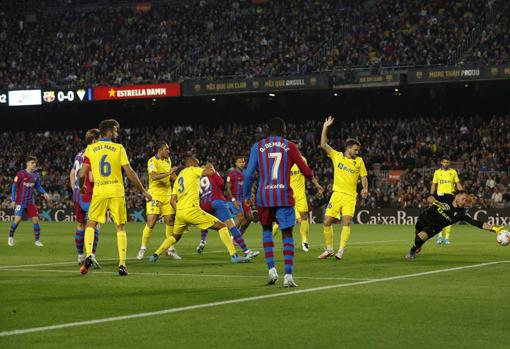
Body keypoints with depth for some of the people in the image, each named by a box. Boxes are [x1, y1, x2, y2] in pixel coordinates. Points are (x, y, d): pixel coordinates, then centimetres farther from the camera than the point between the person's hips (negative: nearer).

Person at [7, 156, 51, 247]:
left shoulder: (36, 175, 6)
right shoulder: (21, 174, -9)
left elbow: (38, 187, 17)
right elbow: (14, 186, -5)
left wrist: (44, 193, -2)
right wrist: (13, 200, -9)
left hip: (31, 202, 4)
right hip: (20, 201, -4)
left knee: (35, 219, -3)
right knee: (17, 219, -11)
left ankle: (37, 240, 6)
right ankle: (10, 237, 12)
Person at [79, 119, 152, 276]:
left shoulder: (90, 149, 3)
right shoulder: (118, 148, 0)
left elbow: (82, 174, 1)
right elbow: (130, 172, -4)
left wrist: (81, 187, 23)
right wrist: (143, 191, 4)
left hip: (99, 192, 1)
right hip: (117, 192, -1)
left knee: (91, 225, 15)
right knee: (120, 228, 8)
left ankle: (88, 256, -6)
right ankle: (122, 264, 0)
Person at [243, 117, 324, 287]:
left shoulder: (257, 147, 6)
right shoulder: (290, 146, 4)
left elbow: (248, 174, 1)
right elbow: (304, 169, 10)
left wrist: (246, 196, 12)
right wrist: (316, 183, 28)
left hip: (264, 196, 1)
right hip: (284, 196, -1)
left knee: (267, 230, 21)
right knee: (287, 235, 5)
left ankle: (271, 269, 7)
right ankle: (288, 275, -5)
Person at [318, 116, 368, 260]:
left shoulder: (359, 161, 6)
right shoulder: (337, 156, 4)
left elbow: (363, 177, 9)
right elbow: (323, 145, -3)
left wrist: (365, 188, -11)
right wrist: (325, 128, -11)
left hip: (350, 196, -1)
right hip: (337, 194, 1)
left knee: (346, 222, -17)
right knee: (327, 222, 0)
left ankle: (341, 251, -14)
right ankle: (329, 249, 15)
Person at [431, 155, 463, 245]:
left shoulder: (453, 172, 8)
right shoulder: (437, 172, 7)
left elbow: (458, 184, 9)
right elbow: (434, 185, 9)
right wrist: (431, 196, -1)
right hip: (441, 196, -1)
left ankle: (447, 237, 5)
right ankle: (440, 236, -7)